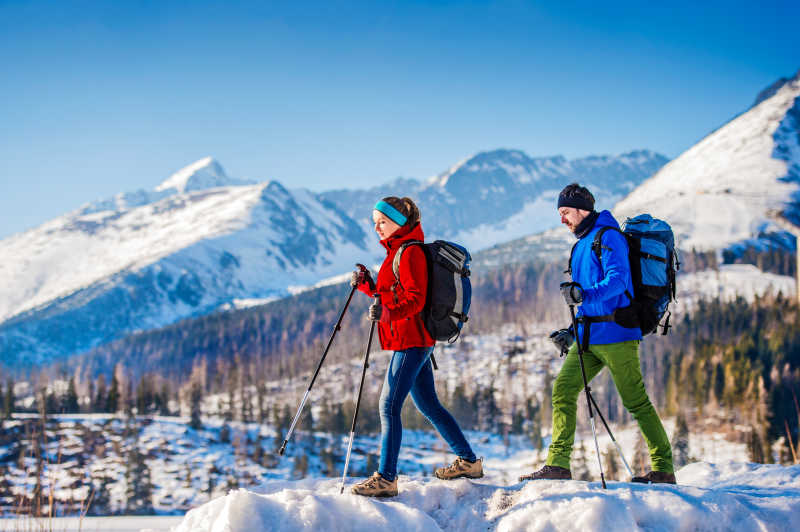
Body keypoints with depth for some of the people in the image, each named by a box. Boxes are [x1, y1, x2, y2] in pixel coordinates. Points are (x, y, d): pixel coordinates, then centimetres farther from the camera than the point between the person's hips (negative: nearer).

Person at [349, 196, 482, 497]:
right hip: (415, 340, 11)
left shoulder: (410, 252, -12)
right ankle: (468, 461, 25)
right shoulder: (396, 251, 18)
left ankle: (386, 478, -15)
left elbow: (415, 299, -21)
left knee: (389, 406, -13)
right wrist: (366, 285, 6)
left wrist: (387, 312, -36)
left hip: (411, 340, -11)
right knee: (429, 405, 16)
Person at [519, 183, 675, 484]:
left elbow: (618, 280, -21)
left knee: (635, 401, -5)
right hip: (589, 335, 9)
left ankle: (664, 469, 3)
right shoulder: (582, 244, 21)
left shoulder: (608, 236, -7)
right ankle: (558, 464, -4)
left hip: (615, 334, -9)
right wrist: (573, 333, 19)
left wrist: (584, 294, -35)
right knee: (563, 389, -3)